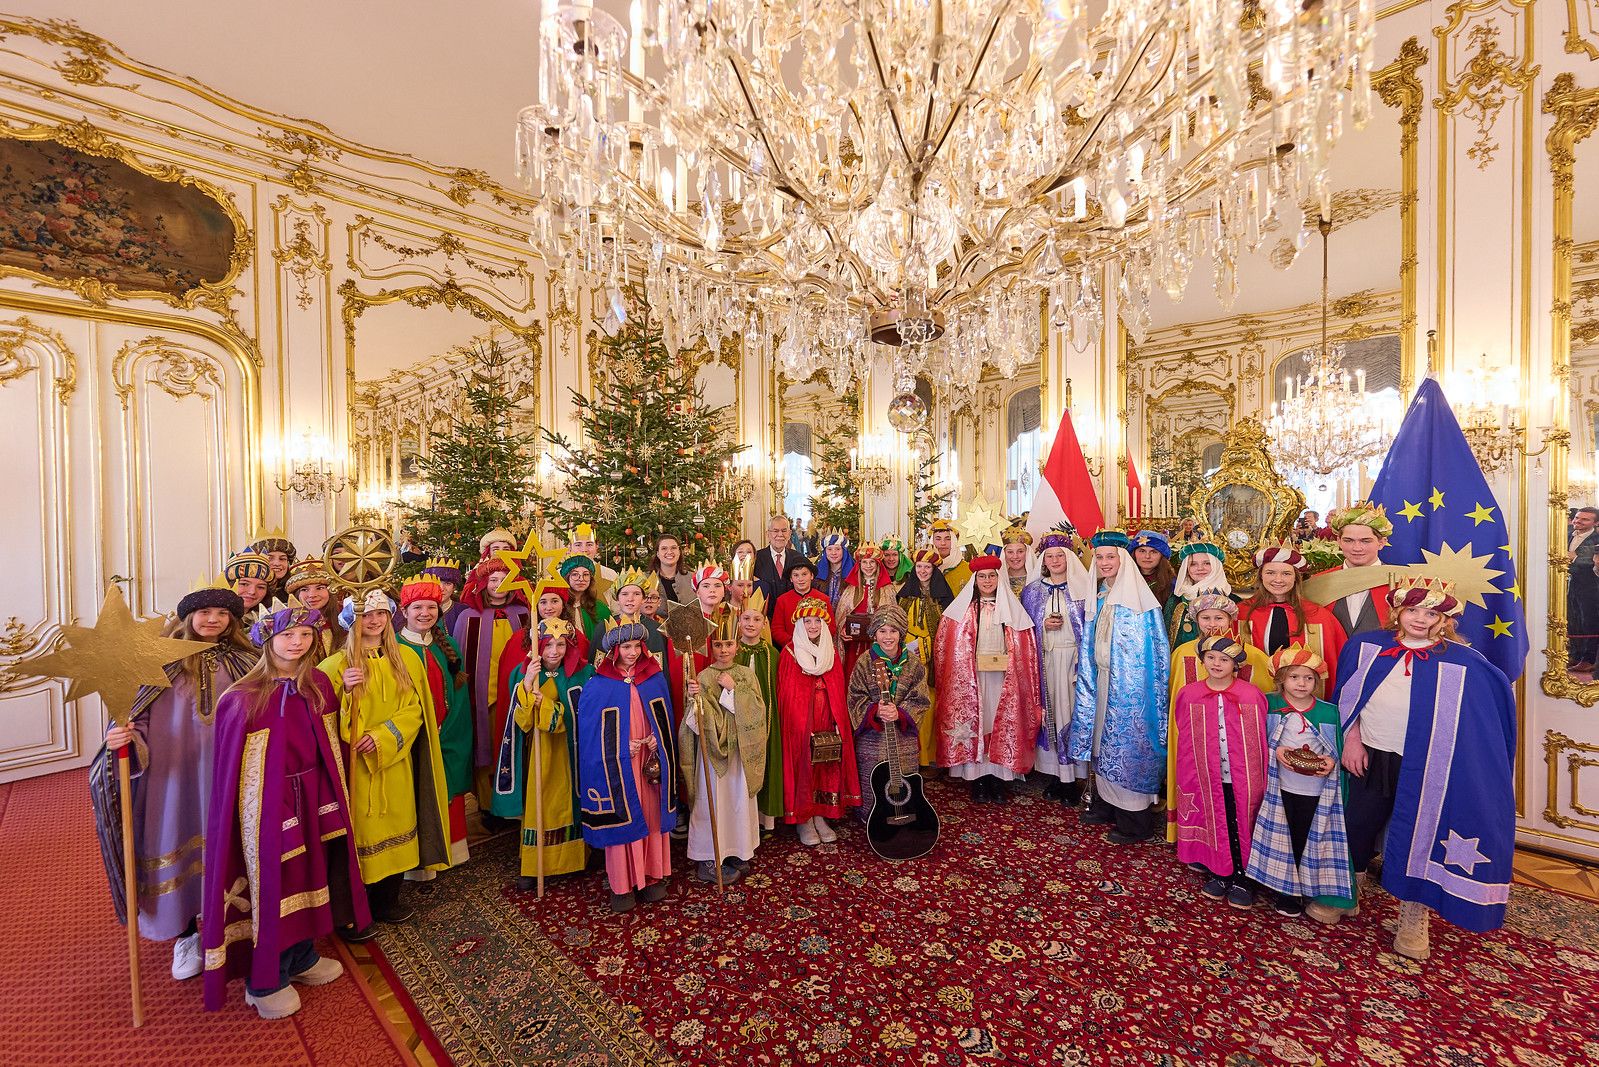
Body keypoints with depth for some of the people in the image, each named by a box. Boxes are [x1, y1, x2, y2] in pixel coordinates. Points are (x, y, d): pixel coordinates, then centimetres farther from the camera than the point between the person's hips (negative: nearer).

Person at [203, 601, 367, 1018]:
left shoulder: (319, 684, 1)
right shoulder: (244, 697, -14)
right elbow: (229, 762, -11)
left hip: (313, 796, 5)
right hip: (268, 801, -5)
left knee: (307, 873, 18)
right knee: (271, 882, 8)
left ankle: (301, 957, 40)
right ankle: (264, 981, 30)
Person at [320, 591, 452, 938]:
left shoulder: (406, 658, 4)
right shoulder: (338, 663, -4)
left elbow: (414, 709, 0)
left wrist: (383, 737, -13)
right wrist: (345, 691, -26)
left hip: (395, 764, 3)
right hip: (356, 766, -3)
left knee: (395, 830, 12)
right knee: (359, 834, 3)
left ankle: (387, 901, 30)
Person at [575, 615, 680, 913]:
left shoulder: (654, 679, 1)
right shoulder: (598, 686, -9)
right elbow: (591, 734, -6)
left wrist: (658, 741, -8)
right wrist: (623, 748, -14)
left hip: (650, 762, 3)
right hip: (617, 766, -3)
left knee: (652, 817, 11)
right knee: (621, 819, 5)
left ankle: (652, 876, 29)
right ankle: (622, 884, 24)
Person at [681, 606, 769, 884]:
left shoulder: (747, 676, 2)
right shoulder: (703, 678, -6)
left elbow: (757, 711, -9)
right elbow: (696, 721, -11)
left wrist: (734, 689, -17)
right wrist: (695, 701, -31)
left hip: (740, 751, 3)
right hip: (712, 750, -2)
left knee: (739, 799, 12)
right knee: (712, 801, 3)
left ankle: (736, 851, 31)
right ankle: (710, 859, 20)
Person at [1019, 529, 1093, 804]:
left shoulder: (1083, 588, 2)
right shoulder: (1032, 590, 10)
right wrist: (1044, 625, -7)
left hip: (1074, 658, -2)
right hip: (1044, 660, 2)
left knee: (1073, 711, -2)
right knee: (1049, 712, 2)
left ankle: (1075, 776, 9)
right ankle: (1055, 773, 14)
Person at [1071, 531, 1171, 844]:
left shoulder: (1138, 597, -11)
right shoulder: (1097, 597, 10)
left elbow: (1155, 648, -11)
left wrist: (1146, 687, -14)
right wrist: (1087, 674, 13)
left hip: (1131, 683, -7)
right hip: (1102, 680, 7)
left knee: (1128, 744, 0)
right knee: (1104, 741, 13)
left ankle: (1135, 821, 13)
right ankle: (1106, 804, 27)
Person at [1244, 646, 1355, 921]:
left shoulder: (1328, 712, -2)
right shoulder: (1270, 705, -4)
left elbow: (1338, 750, 4)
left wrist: (1331, 762, -16)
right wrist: (1275, 751, -17)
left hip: (1317, 789, 0)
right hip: (1281, 787, 0)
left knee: (1312, 839, 9)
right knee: (1286, 837, 10)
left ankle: (1314, 891, 28)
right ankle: (1287, 890, 25)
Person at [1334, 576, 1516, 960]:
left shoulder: (1463, 662, -8)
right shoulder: (1366, 646, -2)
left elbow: (1479, 722, -2)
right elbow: (1348, 698, 4)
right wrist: (1352, 739, -2)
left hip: (1424, 769, -2)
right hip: (1370, 759, 2)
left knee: (1417, 839, 8)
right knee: (1356, 828, 14)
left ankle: (1413, 921, 29)